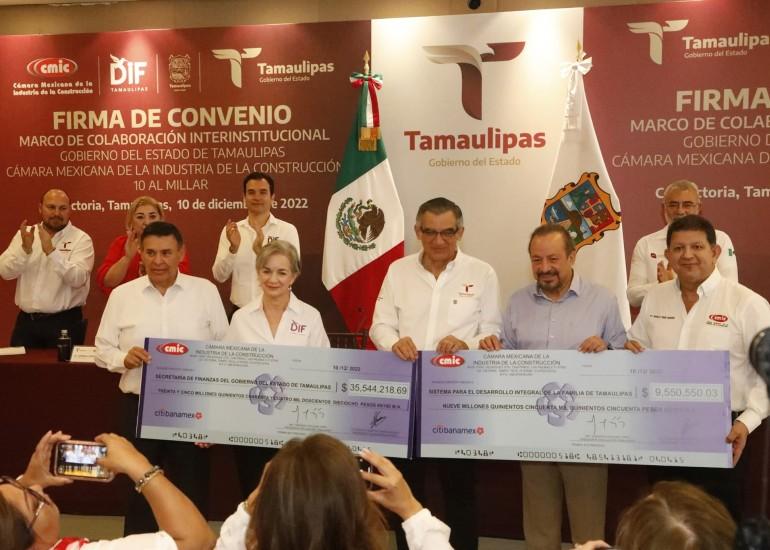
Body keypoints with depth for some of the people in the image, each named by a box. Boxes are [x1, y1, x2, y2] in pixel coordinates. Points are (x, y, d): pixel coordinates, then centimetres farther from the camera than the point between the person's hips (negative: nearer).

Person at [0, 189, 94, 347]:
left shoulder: (81, 239, -4)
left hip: (65, 322, -3)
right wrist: (25, 248, -17)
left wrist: (51, 250, -26)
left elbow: (77, 279, -19)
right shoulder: (25, 234, 8)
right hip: (26, 320, 4)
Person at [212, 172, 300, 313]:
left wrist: (262, 252, -29)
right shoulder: (230, 230, 4)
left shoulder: (287, 230, -4)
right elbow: (219, 276, -4)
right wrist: (233, 248, -20)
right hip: (240, 310, 2)